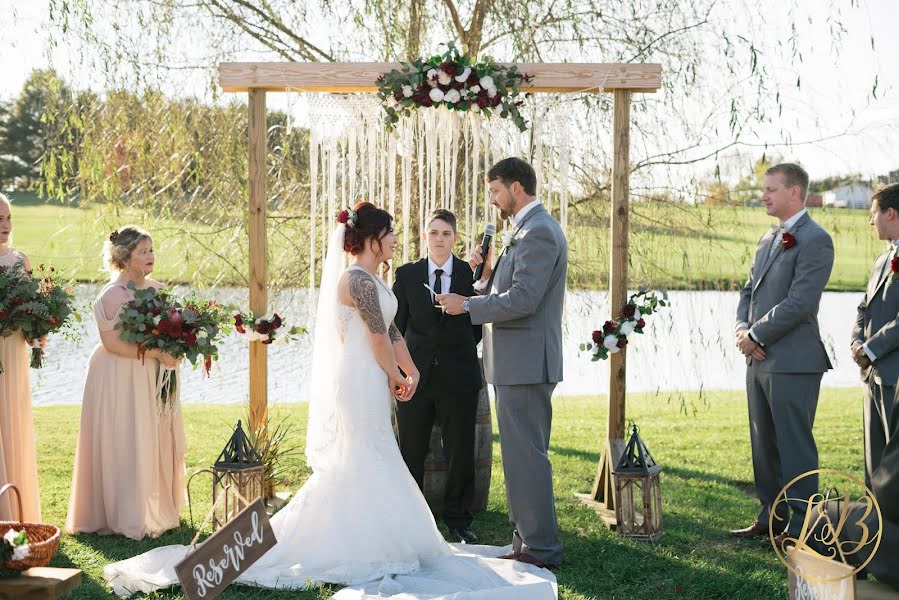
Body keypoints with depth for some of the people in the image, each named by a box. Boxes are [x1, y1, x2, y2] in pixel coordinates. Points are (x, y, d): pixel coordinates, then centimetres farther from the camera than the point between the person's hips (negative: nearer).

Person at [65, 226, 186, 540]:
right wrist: (156, 353, -22)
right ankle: (127, 517, 7)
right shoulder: (114, 294, -14)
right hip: (119, 379, -7)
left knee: (156, 441, 10)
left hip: (151, 378, 7)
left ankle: (157, 509, 22)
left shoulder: (156, 288, 9)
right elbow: (112, 342, -21)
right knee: (124, 446, -2)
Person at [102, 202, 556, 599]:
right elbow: (378, 336, -17)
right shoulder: (358, 278, -17)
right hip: (360, 381, -10)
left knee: (358, 464, 14)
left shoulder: (370, 278, 15)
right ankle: (358, 544, 6)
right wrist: (394, 377, -4)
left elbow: (392, 331, 14)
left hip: (370, 382, 10)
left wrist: (410, 371, 7)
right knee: (361, 462, -3)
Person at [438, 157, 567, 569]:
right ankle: (530, 537, 26)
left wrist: (467, 305, -15)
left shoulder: (538, 231, -16)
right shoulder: (531, 229, 18)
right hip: (521, 363, 11)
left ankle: (539, 547, 3)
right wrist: (486, 272, 4)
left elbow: (522, 300, -24)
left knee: (526, 455, -5)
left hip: (525, 363, -11)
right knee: (526, 453, 16)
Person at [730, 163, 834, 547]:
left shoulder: (815, 240, -11)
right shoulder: (769, 239, 16)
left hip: (793, 361, -9)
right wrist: (742, 328, -1)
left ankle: (800, 526, 8)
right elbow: (749, 290, 18)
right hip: (759, 359, 9)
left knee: (794, 446, -1)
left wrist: (755, 335, -12)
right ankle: (772, 517, 25)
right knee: (765, 444, 14)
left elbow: (799, 303, -19)